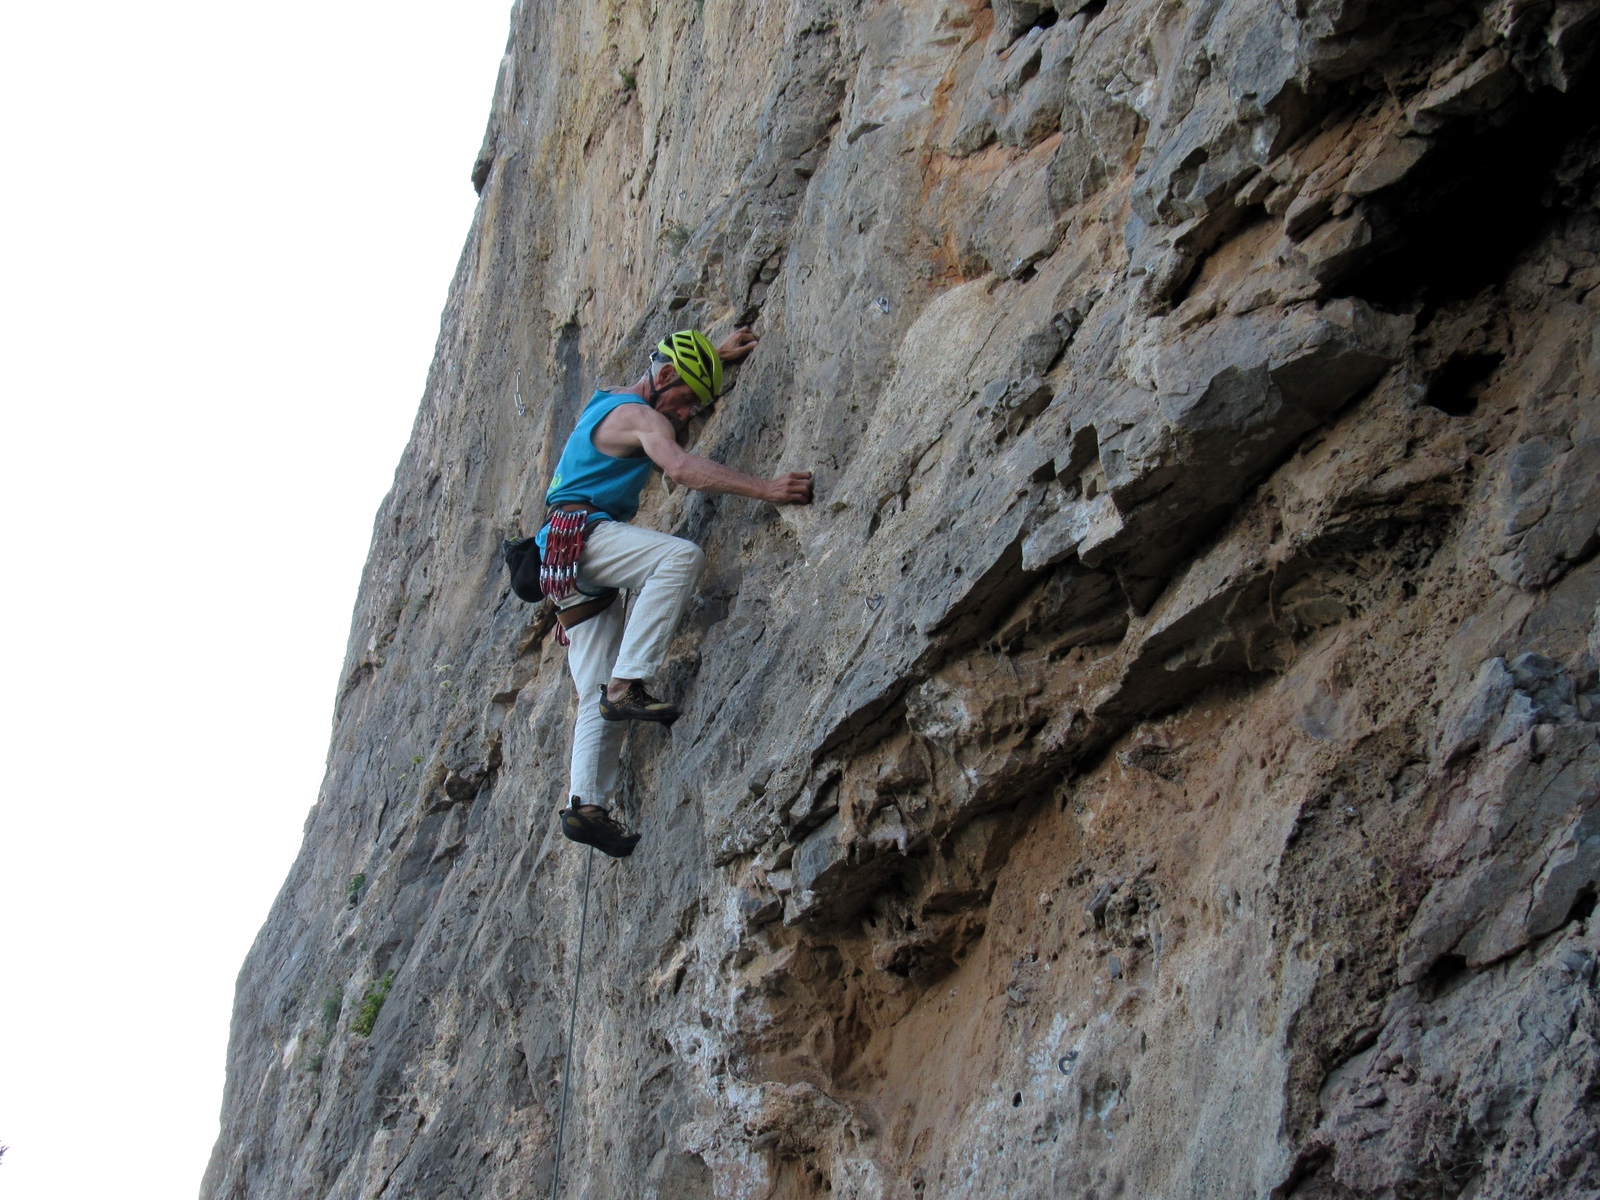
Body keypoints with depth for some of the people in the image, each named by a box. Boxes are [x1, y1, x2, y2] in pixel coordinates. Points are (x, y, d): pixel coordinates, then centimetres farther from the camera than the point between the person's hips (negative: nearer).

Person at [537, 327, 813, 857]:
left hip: (571, 570, 10)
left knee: (595, 694, 1)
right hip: (578, 534, -10)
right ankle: (626, 685, -37)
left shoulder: (609, 400, 22)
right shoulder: (641, 417, -8)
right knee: (679, 555, -33)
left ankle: (585, 804, -7)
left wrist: (716, 355, 45)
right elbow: (681, 466, -27)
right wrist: (765, 489, -35)